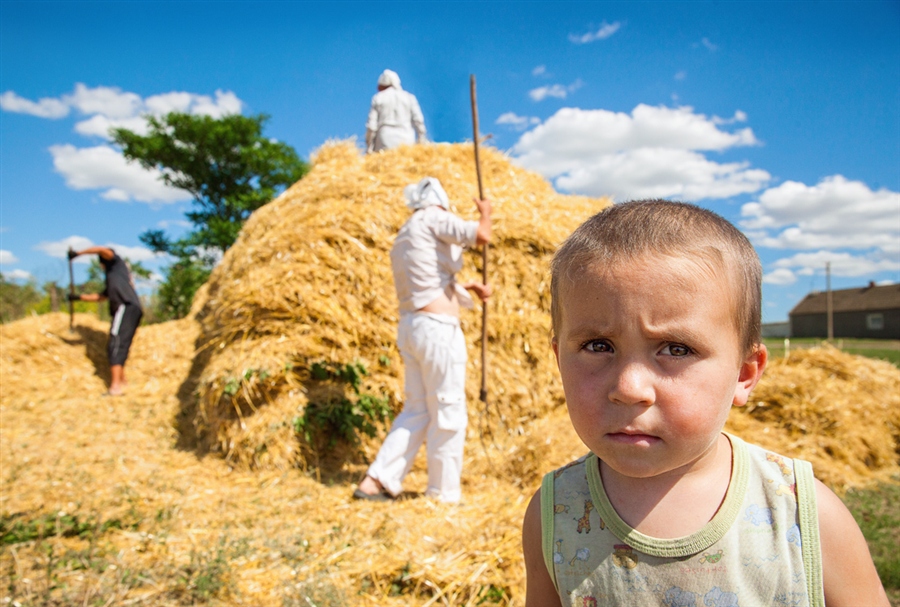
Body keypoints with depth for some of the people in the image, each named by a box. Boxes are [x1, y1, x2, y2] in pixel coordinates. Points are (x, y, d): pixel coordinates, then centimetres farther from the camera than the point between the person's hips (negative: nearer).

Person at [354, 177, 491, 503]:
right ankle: (444, 495, 9)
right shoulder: (433, 218, -4)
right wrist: (485, 212, 4)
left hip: (410, 328, 9)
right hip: (438, 328, -9)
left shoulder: (403, 238, 22)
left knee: (416, 410, 14)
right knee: (448, 412, 0)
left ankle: (376, 481, 13)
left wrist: (471, 286, 25)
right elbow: (481, 235, -16)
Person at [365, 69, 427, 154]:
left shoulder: (378, 98, 7)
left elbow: (371, 125, 3)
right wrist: (421, 143, 5)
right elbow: (418, 120, 2)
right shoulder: (409, 97, 11)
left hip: (384, 144, -1)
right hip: (406, 142, 1)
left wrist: (369, 147, 6)